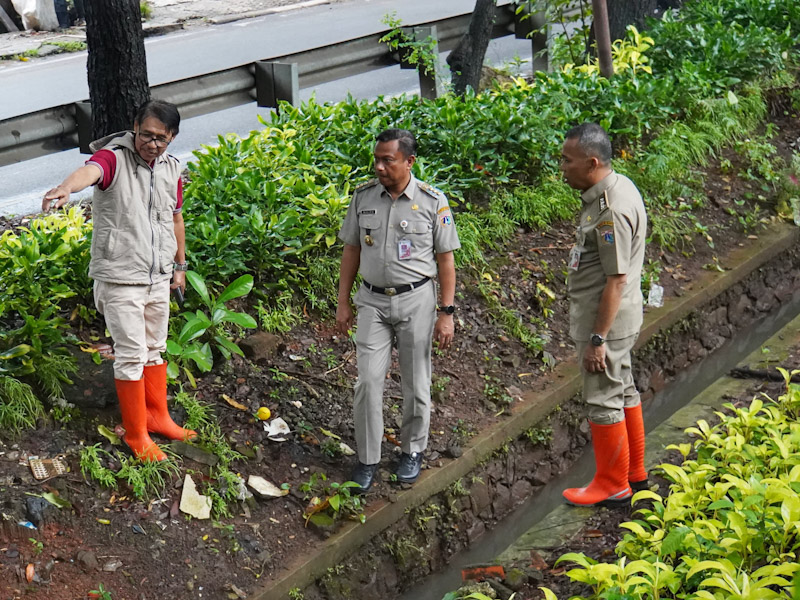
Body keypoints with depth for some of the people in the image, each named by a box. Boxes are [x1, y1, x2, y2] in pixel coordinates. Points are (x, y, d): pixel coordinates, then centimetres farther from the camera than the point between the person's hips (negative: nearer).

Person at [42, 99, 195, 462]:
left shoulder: (171, 167, 4)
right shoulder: (114, 158, -17)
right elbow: (90, 171, -42)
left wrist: (180, 265, 24)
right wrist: (66, 187, -64)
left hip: (158, 277, 6)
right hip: (120, 279, -6)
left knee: (154, 349, 19)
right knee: (131, 356, -1)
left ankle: (158, 417, 35)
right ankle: (136, 435, 12)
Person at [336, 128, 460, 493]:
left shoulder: (433, 202, -8)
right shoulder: (363, 197, 0)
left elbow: (445, 259, -4)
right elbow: (351, 250, 9)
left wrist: (447, 313, -7)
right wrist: (343, 302, 7)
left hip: (415, 301, -2)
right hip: (372, 301, 2)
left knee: (416, 383, 8)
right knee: (368, 381, -2)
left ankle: (413, 450, 27)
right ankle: (367, 458, 9)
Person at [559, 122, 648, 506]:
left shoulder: (612, 209, -26)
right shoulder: (616, 187, 6)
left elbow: (616, 280, -25)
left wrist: (597, 338, -22)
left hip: (606, 319, -10)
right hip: (616, 316, 10)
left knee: (604, 401, 2)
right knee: (623, 391, 20)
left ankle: (612, 485, 16)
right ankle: (634, 472, 34)